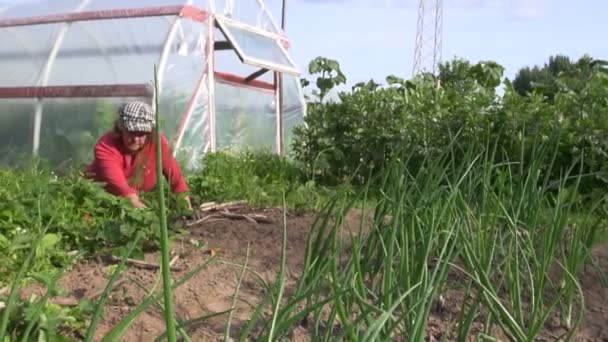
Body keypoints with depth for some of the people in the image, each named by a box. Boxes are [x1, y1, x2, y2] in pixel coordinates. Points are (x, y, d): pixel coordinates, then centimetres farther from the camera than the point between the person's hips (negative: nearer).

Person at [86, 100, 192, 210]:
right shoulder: (106, 146, -25)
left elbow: (176, 177, -13)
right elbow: (119, 185, -37)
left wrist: (187, 209, -21)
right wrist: (143, 210, -48)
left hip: (141, 199, 4)